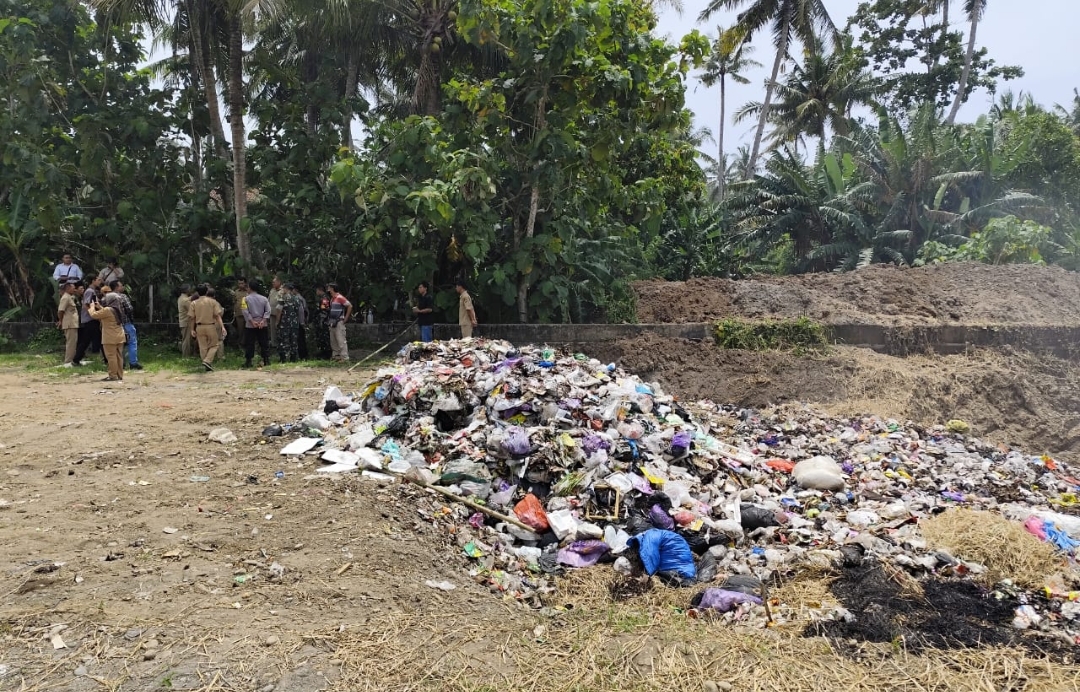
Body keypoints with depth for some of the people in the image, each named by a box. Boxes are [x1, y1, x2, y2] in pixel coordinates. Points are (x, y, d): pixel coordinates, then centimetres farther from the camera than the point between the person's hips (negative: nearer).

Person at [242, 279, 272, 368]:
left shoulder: (246, 299, -4)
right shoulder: (264, 299, 5)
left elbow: (246, 312, -11)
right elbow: (268, 311, -4)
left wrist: (252, 321, -10)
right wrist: (263, 321, -9)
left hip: (250, 325, -2)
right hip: (263, 325, 2)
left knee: (249, 344, 4)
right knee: (264, 343, 8)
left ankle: (248, 362, 4)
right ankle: (266, 360, 6)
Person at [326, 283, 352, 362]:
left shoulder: (340, 297, -12)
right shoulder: (332, 299, 15)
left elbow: (350, 306, -15)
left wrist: (345, 319, -13)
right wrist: (329, 320, 13)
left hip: (339, 322, -9)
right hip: (332, 322, 9)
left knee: (341, 340, -10)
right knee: (333, 341, 12)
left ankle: (345, 358, -10)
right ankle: (335, 356, 20)